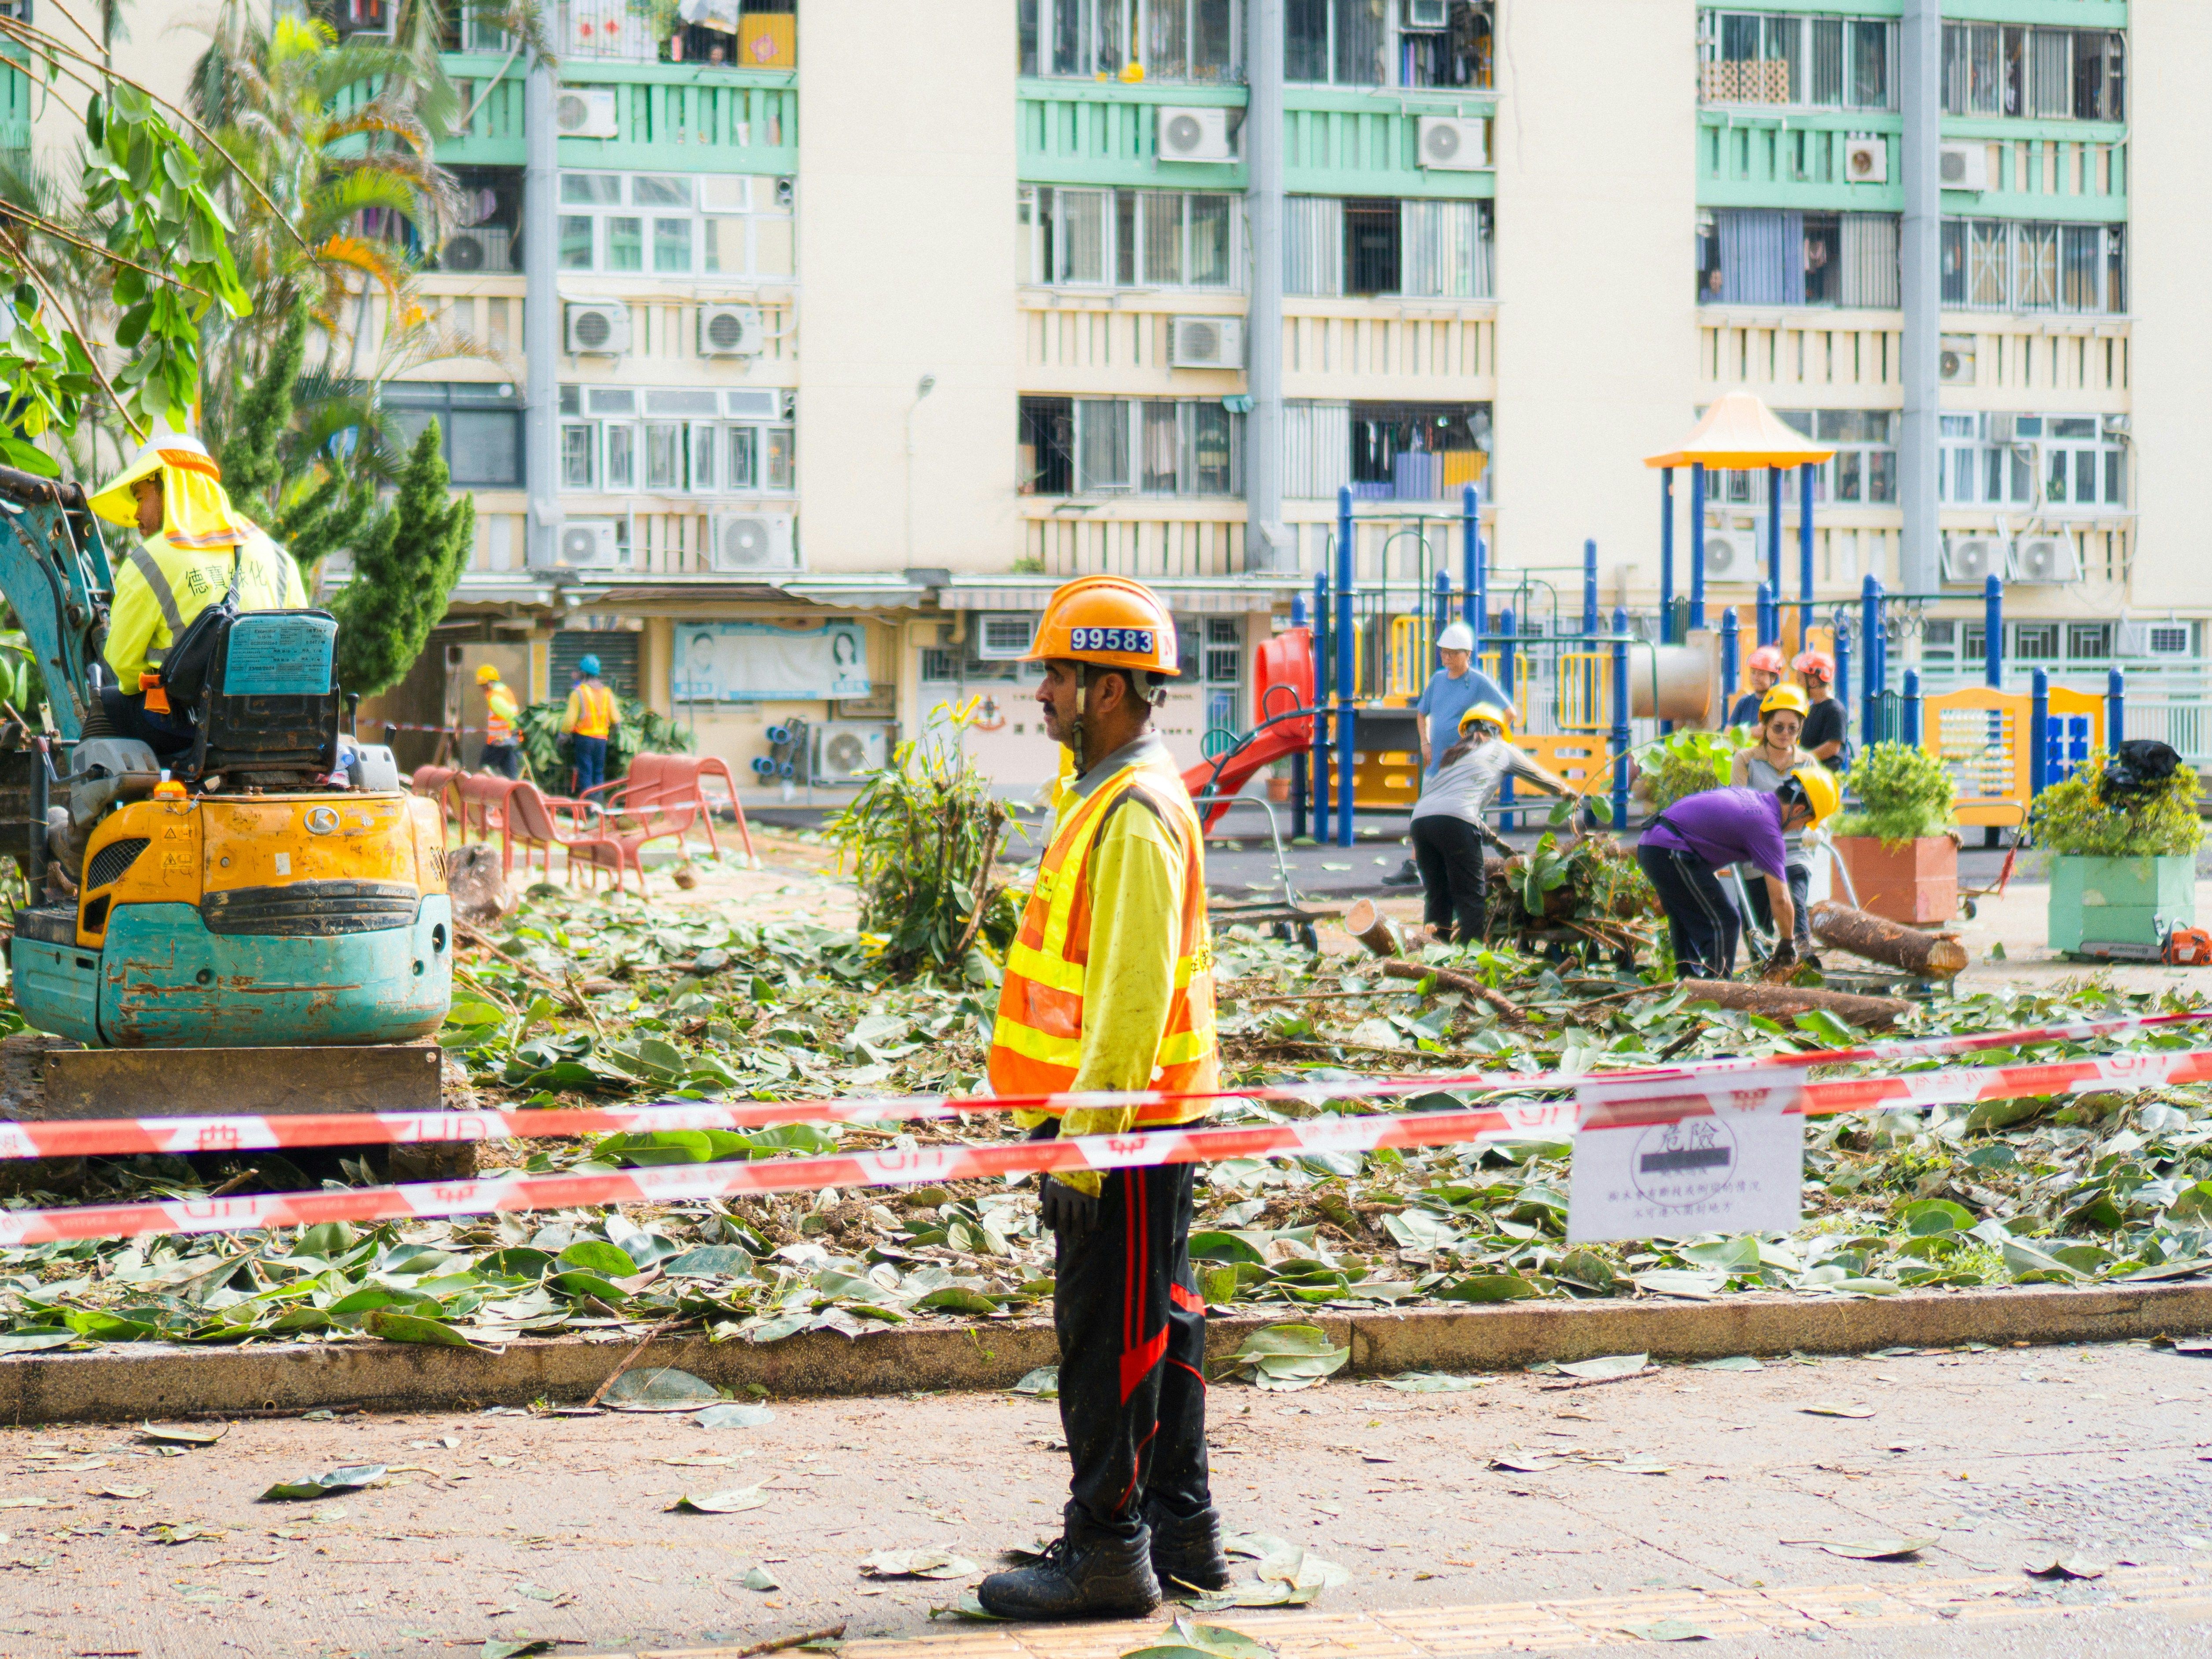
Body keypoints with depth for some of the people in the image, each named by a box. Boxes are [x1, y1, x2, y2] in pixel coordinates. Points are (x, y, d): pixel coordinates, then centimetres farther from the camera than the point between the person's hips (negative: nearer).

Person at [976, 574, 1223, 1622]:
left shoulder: (1135, 814, -18)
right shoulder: (1106, 797, 15)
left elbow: (1134, 988, -23)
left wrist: (1087, 1130, -23)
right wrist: (1073, 1122, 23)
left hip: (1124, 1120, -10)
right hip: (1130, 1115, 10)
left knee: (1109, 1337, -5)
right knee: (1158, 1325, 15)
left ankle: (1106, 1551, 1)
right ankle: (1180, 1534, 23)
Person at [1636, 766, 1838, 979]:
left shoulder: (1749, 796, 16)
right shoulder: (1766, 826, -10)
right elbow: (1780, 899, -10)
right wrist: (1788, 943, 2)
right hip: (1671, 852, -10)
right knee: (1724, 923, -5)